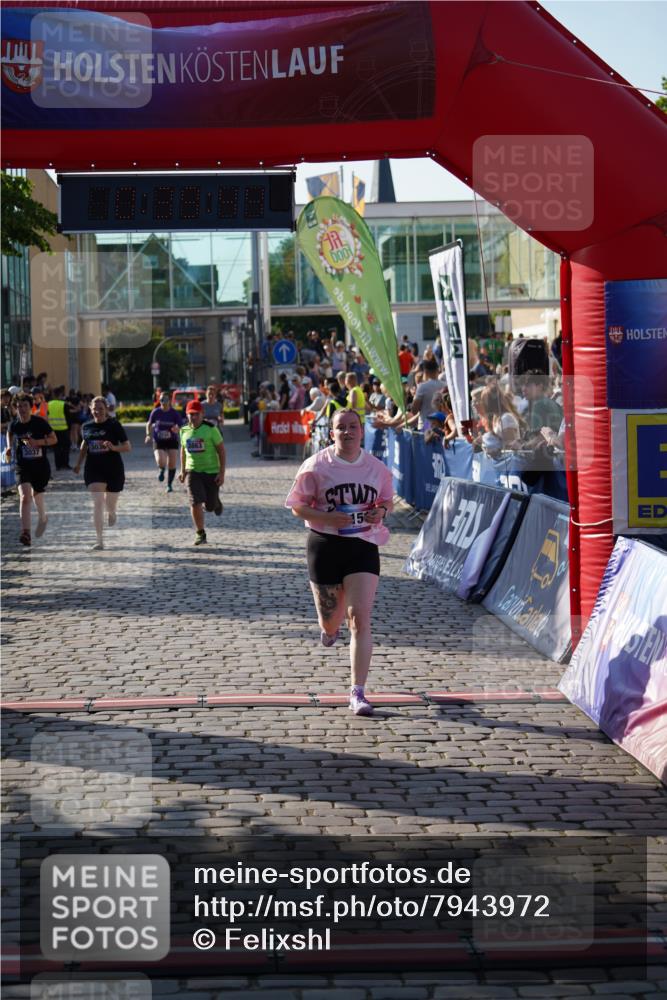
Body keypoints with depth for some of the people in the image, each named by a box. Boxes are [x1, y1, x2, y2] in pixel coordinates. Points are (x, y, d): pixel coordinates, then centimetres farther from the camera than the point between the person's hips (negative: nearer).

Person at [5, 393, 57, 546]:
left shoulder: (40, 422, -12)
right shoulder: (14, 424, -5)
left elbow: (54, 439, -6)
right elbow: (10, 434, 19)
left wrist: (38, 442, -21)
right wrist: (9, 448, 1)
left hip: (41, 464, 0)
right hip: (23, 466, 0)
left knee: (37, 495, 18)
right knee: (25, 496, -18)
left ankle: (42, 518, 51)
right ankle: (26, 533, -24)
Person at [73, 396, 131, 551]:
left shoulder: (114, 425, -6)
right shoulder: (86, 427, 4)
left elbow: (127, 447, -6)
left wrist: (113, 447, -24)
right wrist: (79, 463, 17)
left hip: (113, 470, -1)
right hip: (94, 469, 1)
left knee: (110, 505, 12)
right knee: (97, 504, -11)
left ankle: (112, 513, 53)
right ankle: (100, 541, -10)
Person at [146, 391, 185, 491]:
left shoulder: (175, 413, -9)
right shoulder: (156, 412, -5)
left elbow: (181, 426, -8)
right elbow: (149, 424, 10)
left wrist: (177, 429, -31)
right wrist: (149, 435, -3)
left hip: (172, 441, 0)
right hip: (158, 441, 0)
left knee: (172, 464, -2)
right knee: (160, 462, -20)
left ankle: (169, 485, 20)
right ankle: (162, 471, 20)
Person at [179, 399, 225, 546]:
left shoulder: (211, 429, -11)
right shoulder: (184, 431, 2)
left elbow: (221, 451, -7)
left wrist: (222, 473, -12)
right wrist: (182, 470, 16)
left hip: (211, 472, -2)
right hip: (193, 472, 2)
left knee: (210, 506, 5)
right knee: (195, 503, -12)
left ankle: (216, 503, 43)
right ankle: (200, 534, 1)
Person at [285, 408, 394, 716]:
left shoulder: (376, 467, 2)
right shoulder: (316, 465, -7)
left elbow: (387, 501, 16)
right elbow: (297, 506, -4)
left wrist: (381, 511, -8)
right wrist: (328, 518, -20)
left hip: (363, 545, 1)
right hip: (325, 544, -1)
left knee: (360, 618, -12)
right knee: (331, 619, 12)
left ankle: (358, 692, -9)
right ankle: (329, 626, 54)